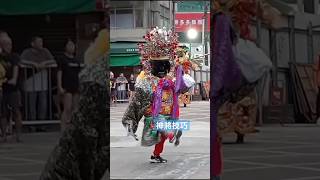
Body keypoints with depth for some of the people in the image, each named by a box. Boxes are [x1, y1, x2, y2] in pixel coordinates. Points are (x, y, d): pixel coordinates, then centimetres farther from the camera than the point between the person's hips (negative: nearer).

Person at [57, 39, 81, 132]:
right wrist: (60, 87, -15)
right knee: (67, 109, -13)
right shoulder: (62, 60, -2)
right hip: (67, 88, -7)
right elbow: (59, 74, -7)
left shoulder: (76, 61, 17)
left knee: (74, 109, 5)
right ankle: (63, 129, -13)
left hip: (75, 87, 7)